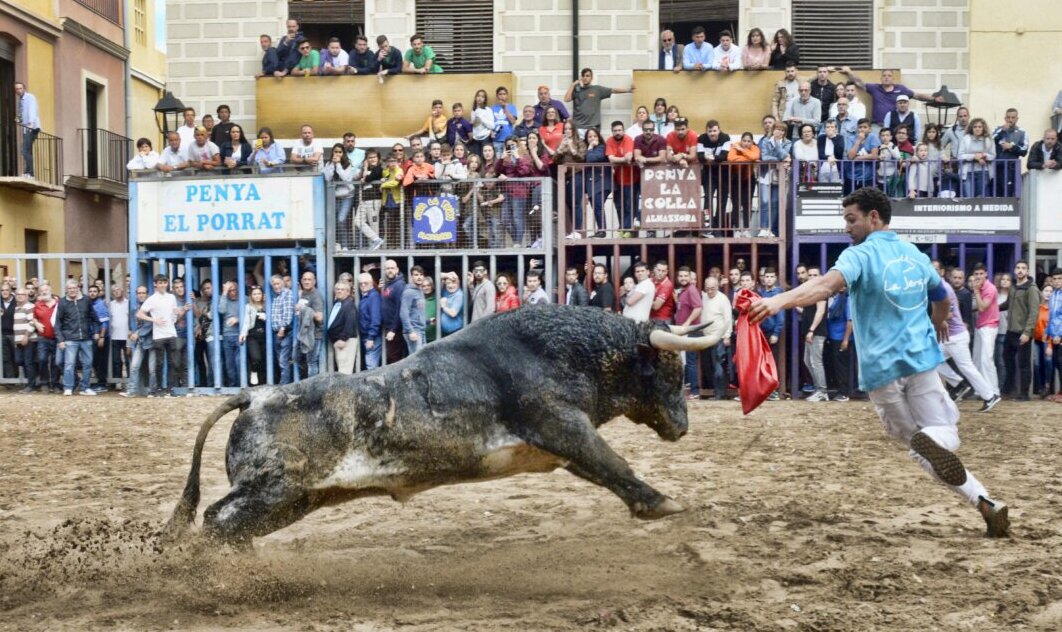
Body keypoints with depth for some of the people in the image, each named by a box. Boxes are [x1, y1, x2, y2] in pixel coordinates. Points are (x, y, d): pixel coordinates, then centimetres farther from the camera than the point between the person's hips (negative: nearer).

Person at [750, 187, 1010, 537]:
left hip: (881, 367, -3)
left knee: (915, 440, 11)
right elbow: (941, 297, 31)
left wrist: (779, 301, -47)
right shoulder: (916, 254, 12)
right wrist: (938, 324, 53)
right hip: (920, 359, 4)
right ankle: (933, 439, -30)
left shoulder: (860, 255, -10)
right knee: (944, 432, 9)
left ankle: (983, 499, -12)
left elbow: (827, 285, -32)